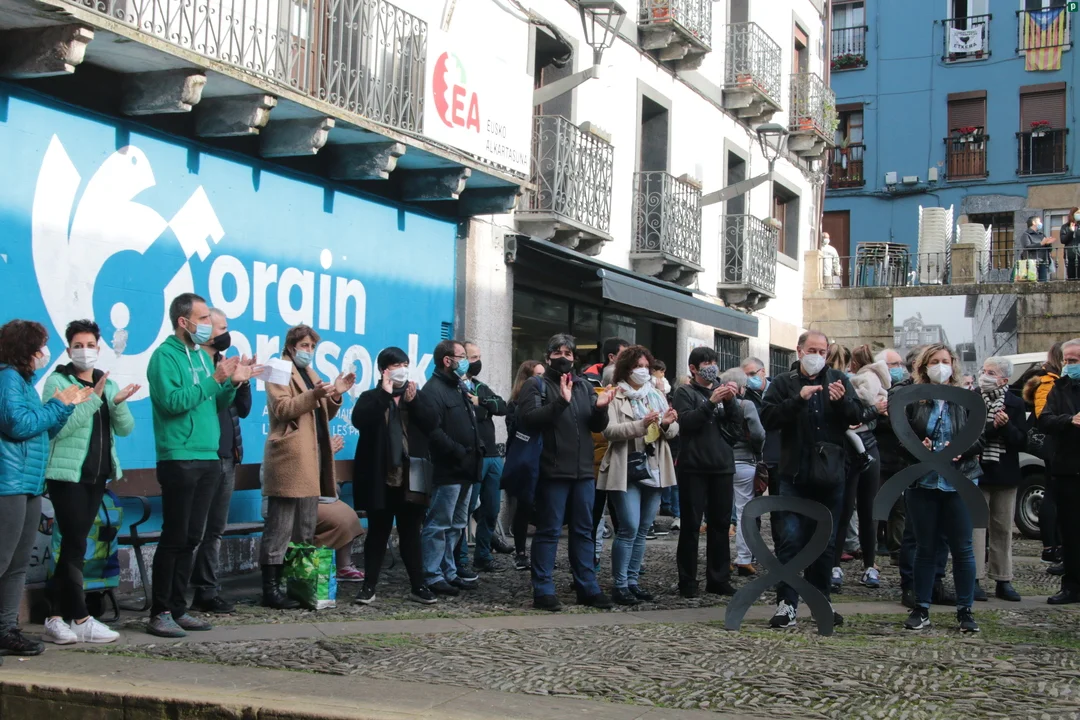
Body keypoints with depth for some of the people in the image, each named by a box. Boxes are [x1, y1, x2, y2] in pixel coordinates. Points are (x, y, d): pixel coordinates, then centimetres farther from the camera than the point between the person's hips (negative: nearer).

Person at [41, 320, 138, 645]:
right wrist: (92, 399, -23)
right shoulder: (58, 381, -4)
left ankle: (56, 618, 12)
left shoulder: (107, 384, 14)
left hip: (97, 475, 6)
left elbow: (125, 429, 6)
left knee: (72, 546, 8)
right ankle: (80, 620, -2)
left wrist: (118, 403, -13)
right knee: (75, 546, -7)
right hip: (67, 475, -6)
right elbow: (58, 427, -18)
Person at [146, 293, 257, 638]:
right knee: (174, 538, -6)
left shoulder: (202, 356, 17)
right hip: (179, 460, -8)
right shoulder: (165, 356, -7)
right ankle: (160, 613, 0)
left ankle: (177, 608, 16)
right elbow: (172, 402, -20)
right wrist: (214, 380, -18)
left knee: (191, 539, 9)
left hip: (208, 459, 8)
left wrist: (233, 383, 2)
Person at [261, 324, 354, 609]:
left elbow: (322, 415, 21)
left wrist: (335, 395, 4)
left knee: (306, 529, 12)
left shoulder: (310, 374, 22)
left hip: (312, 459, 9)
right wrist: (314, 394, -26)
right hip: (289, 460, -9)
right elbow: (282, 409, -16)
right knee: (280, 528, -8)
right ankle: (271, 589, -7)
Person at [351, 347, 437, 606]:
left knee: (411, 533, 6)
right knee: (378, 533, 3)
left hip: (411, 478, 2)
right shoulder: (370, 397, 5)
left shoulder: (417, 397, 14)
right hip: (380, 478, -2)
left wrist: (413, 401, -13)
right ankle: (369, 586, 10)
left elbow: (431, 424, -1)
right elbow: (360, 420, -16)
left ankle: (417, 586, 10)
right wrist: (385, 394, -16)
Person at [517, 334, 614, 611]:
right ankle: (543, 591, 2)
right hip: (553, 471, -6)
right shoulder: (536, 386, 0)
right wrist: (560, 403, -26)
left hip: (583, 470, 6)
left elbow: (598, 426, 13)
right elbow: (527, 420, -16)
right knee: (549, 531, -3)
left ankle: (588, 588, 19)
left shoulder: (584, 387, 16)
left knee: (583, 531, 11)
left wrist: (600, 408, -8)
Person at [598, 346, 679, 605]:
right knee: (629, 528, -11)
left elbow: (672, 433, 12)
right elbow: (609, 430, -16)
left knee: (642, 530, 9)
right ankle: (619, 585, -3)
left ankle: (633, 581, 17)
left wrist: (668, 424, -10)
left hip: (653, 470, 6)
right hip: (627, 471, -6)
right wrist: (641, 424, -25)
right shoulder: (615, 397, -3)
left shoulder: (657, 396, 14)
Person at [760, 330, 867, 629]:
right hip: (794, 475, -2)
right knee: (791, 539, -7)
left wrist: (843, 400, -16)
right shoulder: (784, 383, 3)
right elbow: (768, 418, -9)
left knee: (826, 542, 11)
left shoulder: (838, 380, 10)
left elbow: (858, 417, 4)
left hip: (830, 476, 3)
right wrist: (798, 399, -21)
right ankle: (786, 604, -3)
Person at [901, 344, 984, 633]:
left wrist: (960, 451, -19)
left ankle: (965, 610, 12)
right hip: (922, 482, 1)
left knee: (962, 547, 3)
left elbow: (980, 438, -1)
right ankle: (921, 609, 16)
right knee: (925, 547, 8)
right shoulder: (913, 400, 4)